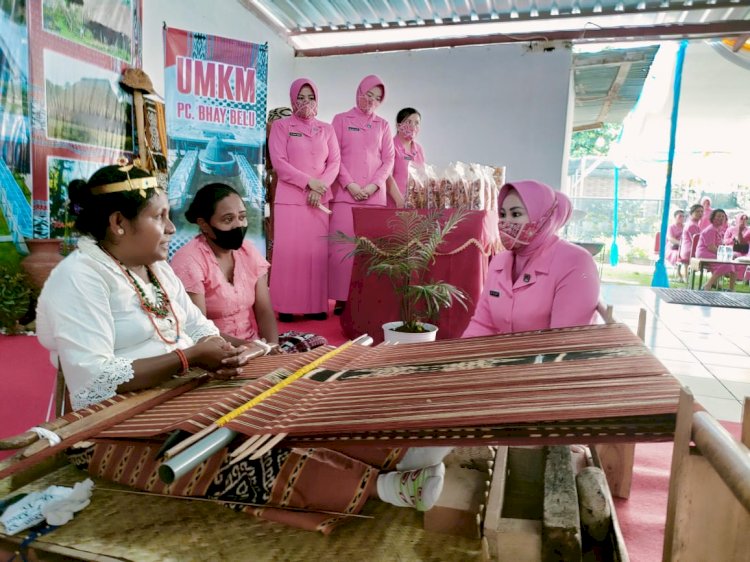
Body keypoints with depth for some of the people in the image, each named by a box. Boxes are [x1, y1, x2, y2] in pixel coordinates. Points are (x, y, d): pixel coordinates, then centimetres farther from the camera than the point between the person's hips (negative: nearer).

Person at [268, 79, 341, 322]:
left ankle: (316, 305, 5)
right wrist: (309, 182, -13)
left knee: (318, 252, -1)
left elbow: (335, 162, 7)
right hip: (290, 198, -3)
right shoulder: (281, 126, 6)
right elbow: (279, 162, -4)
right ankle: (286, 306, -1)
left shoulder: (326, 129, 15)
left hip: (320, 199, 3)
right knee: (289, 251, -6)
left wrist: (320, 188, -9)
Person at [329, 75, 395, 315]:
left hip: (375, 194, 2)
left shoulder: (383, 125, 17)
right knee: (343, 245, -7)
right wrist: (349, 184, -10)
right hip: (346, 193, -2)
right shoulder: (341, 120, 11)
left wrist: (374, 185, -6)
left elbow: (388, 159, 10)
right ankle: (342, 298, -3)